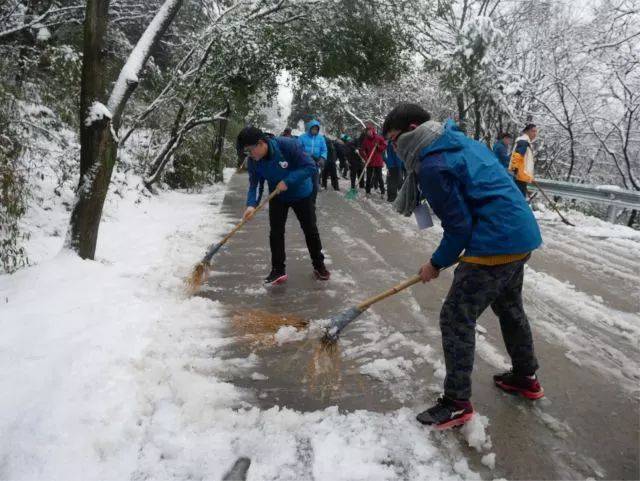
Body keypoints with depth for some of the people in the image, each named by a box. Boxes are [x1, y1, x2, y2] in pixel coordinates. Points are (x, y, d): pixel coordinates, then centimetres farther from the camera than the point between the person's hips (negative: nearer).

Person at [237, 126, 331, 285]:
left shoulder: (288, 145, -33)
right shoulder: (253, 160, -19)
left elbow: (310, 166, -31)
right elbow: (254, 184, -15)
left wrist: (288, 181, -37)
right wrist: (251, 204, -33)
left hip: (301, 194, -3)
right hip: (277, 197, 3)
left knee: (311, 230, 7)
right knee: (276, 233, -2)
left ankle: (319, 265, 25)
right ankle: (278, 270, 11)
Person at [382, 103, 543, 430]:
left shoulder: (432, 165, -17)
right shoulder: (460, 140, 13)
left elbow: (458, 225, -16)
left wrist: (437, 264, -2)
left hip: (495, 244, -11)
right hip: (523, 233, 11)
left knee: (456, 319, -2)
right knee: (509, 307, 26)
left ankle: (457, 403, 8)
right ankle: (525, 378, 43)